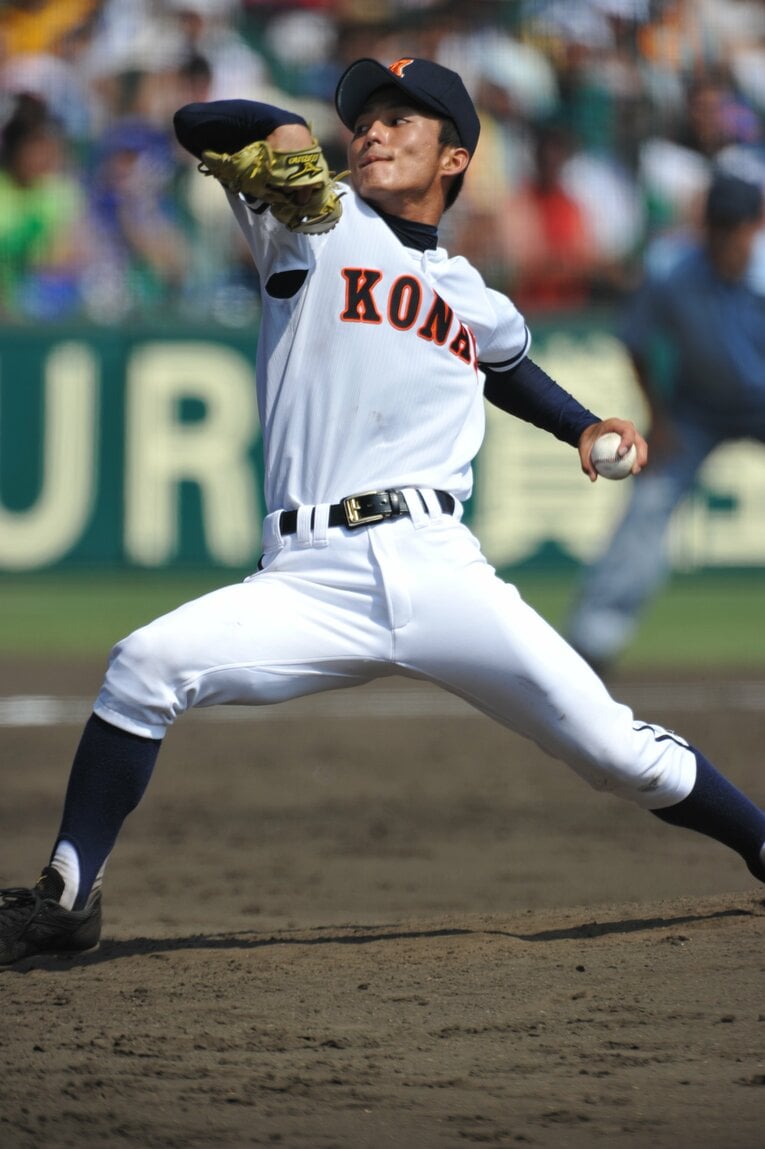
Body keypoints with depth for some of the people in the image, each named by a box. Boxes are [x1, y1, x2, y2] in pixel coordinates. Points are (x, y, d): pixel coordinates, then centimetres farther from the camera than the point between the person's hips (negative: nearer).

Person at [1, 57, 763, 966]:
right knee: (144, 666, -24)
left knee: (618, 749, -4)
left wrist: (586, 428, 26)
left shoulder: (479, 305, 21)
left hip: (436, 572, 2)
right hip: (308, 582, -1)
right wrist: (280, 133, -20)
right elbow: (196, 126, 0)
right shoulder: (315, 222, 12)